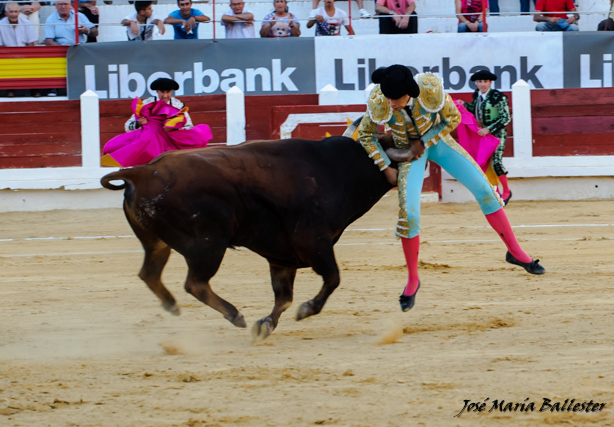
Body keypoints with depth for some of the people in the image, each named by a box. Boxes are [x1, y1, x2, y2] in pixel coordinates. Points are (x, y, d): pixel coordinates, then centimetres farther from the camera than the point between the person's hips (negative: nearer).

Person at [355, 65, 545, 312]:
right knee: (408, 212, -16)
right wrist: (385, 167, -11)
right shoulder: (379, 103, -30)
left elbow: (453, 119, -13)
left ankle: (515, 252, 12)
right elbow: (365, 135, -10)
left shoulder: (431, 89, -33)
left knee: (483, 188, -4)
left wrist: (424, 142, -18)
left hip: (436, 139, 1)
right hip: (408, 150, -1)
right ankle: (412, 280, 2)